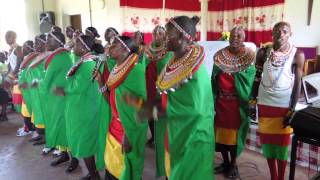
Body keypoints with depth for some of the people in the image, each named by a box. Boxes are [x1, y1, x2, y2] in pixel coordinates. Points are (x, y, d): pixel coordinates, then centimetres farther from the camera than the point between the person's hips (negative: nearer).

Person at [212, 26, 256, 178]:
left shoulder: (249, 57, -5)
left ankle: (233, 164, 22)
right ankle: (225, 162, 28)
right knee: (221, 132, 10)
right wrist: (212, 99, 3)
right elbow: (214, 80, 5)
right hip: (221, 101, 4)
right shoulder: (219, 56, 4)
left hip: (238, 103, -3)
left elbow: (249, 81, -6)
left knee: (234, 133, 4)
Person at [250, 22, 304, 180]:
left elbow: (297, 83, -5)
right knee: (268, 141, 10)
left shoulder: (297, 55, -7)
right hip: (265, 104, 2)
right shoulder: (263, 52, -1)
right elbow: (257, 77, 4)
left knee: (282, 143, 7)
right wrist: (253, 102, 2)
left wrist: (292, 110, -8)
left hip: (285, 105, -2)